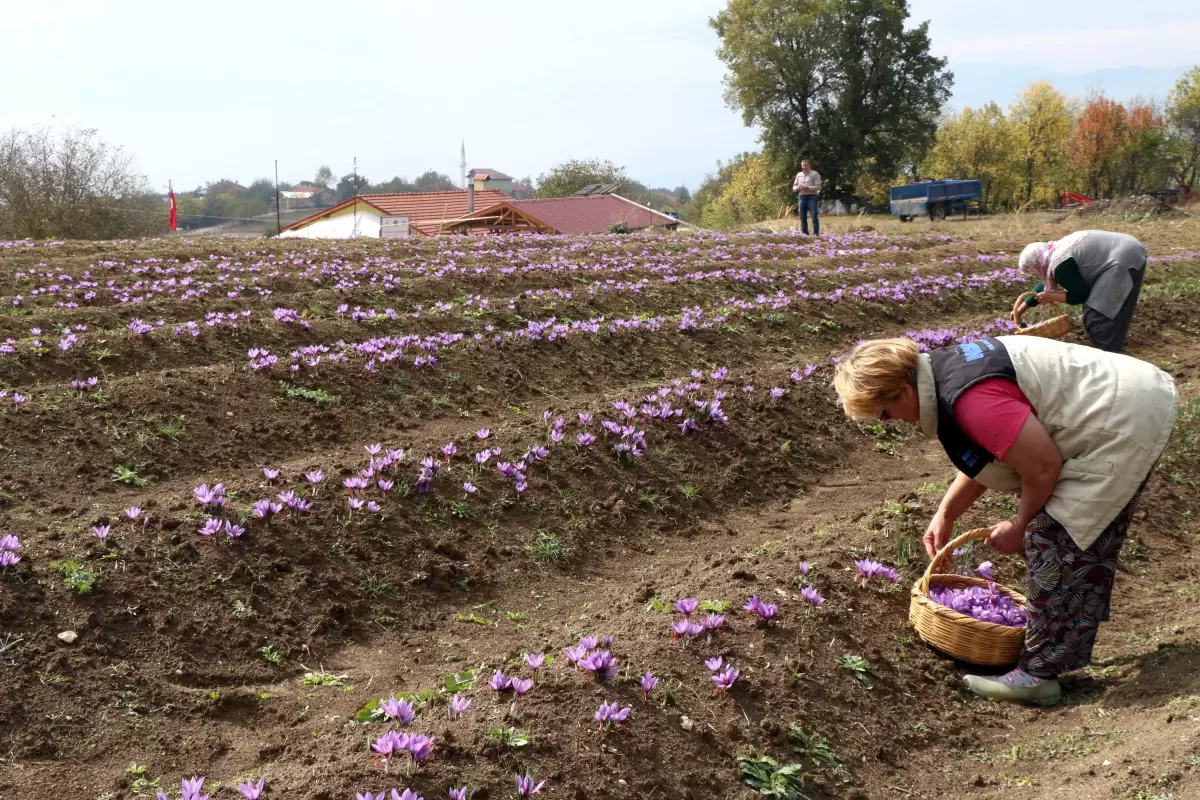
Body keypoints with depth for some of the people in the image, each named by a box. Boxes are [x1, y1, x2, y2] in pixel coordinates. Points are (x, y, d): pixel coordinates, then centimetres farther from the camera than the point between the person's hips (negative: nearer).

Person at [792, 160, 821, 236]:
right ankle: (804, 234, 11)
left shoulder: (815, 174, 0)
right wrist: (797, 188, -5)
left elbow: (818, 187, -7)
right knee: (803, 217, 6)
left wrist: (808, 188, -20)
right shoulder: (798, 175, 16)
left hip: (811, 197, -5)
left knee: (814, 216, -9)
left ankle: (816, 234, -8)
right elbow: (794, 187, 18)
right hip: (801, 197, 5)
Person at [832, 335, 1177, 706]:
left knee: (1052, 540, -9)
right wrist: (946, 514, 20)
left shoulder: (969, 400, -29)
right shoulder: (944, 366, 3)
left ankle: (1040, 673, 0)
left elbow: (1042, 466, -24)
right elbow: (985, 452, 17)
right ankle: (1070, 652, 35)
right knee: (1089, 543, 20)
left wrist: (1020, 525, -5)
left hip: (1120, 427, -11)